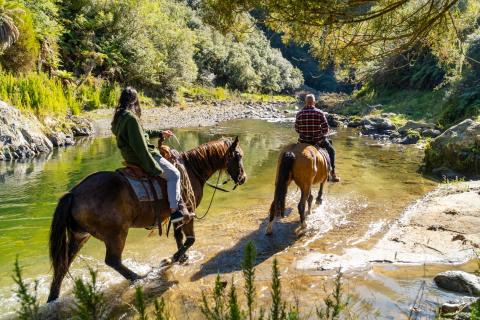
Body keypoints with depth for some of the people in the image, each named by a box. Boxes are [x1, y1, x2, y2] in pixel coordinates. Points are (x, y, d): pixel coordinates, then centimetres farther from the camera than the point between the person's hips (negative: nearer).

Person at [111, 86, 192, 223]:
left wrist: (160, 134, 28)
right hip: (142, 158, -11)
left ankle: (179, 202, 26)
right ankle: (175, 210, -1)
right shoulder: (131, 118, -22)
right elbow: (140, 147, -25)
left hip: (130, 157, 11)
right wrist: (155, 169, -21)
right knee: (174, 175, -2)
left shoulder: (119, 117, 9)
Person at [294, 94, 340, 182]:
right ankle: (333, 173, 22)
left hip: (304, 140, 2)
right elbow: (326, 129, -11)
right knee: (331, 150, 24)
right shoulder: (319, 113, -12)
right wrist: (321, 134, 9)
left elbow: (297, 129, 0)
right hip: (319, 140, -2)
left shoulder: (299, 114, -6)